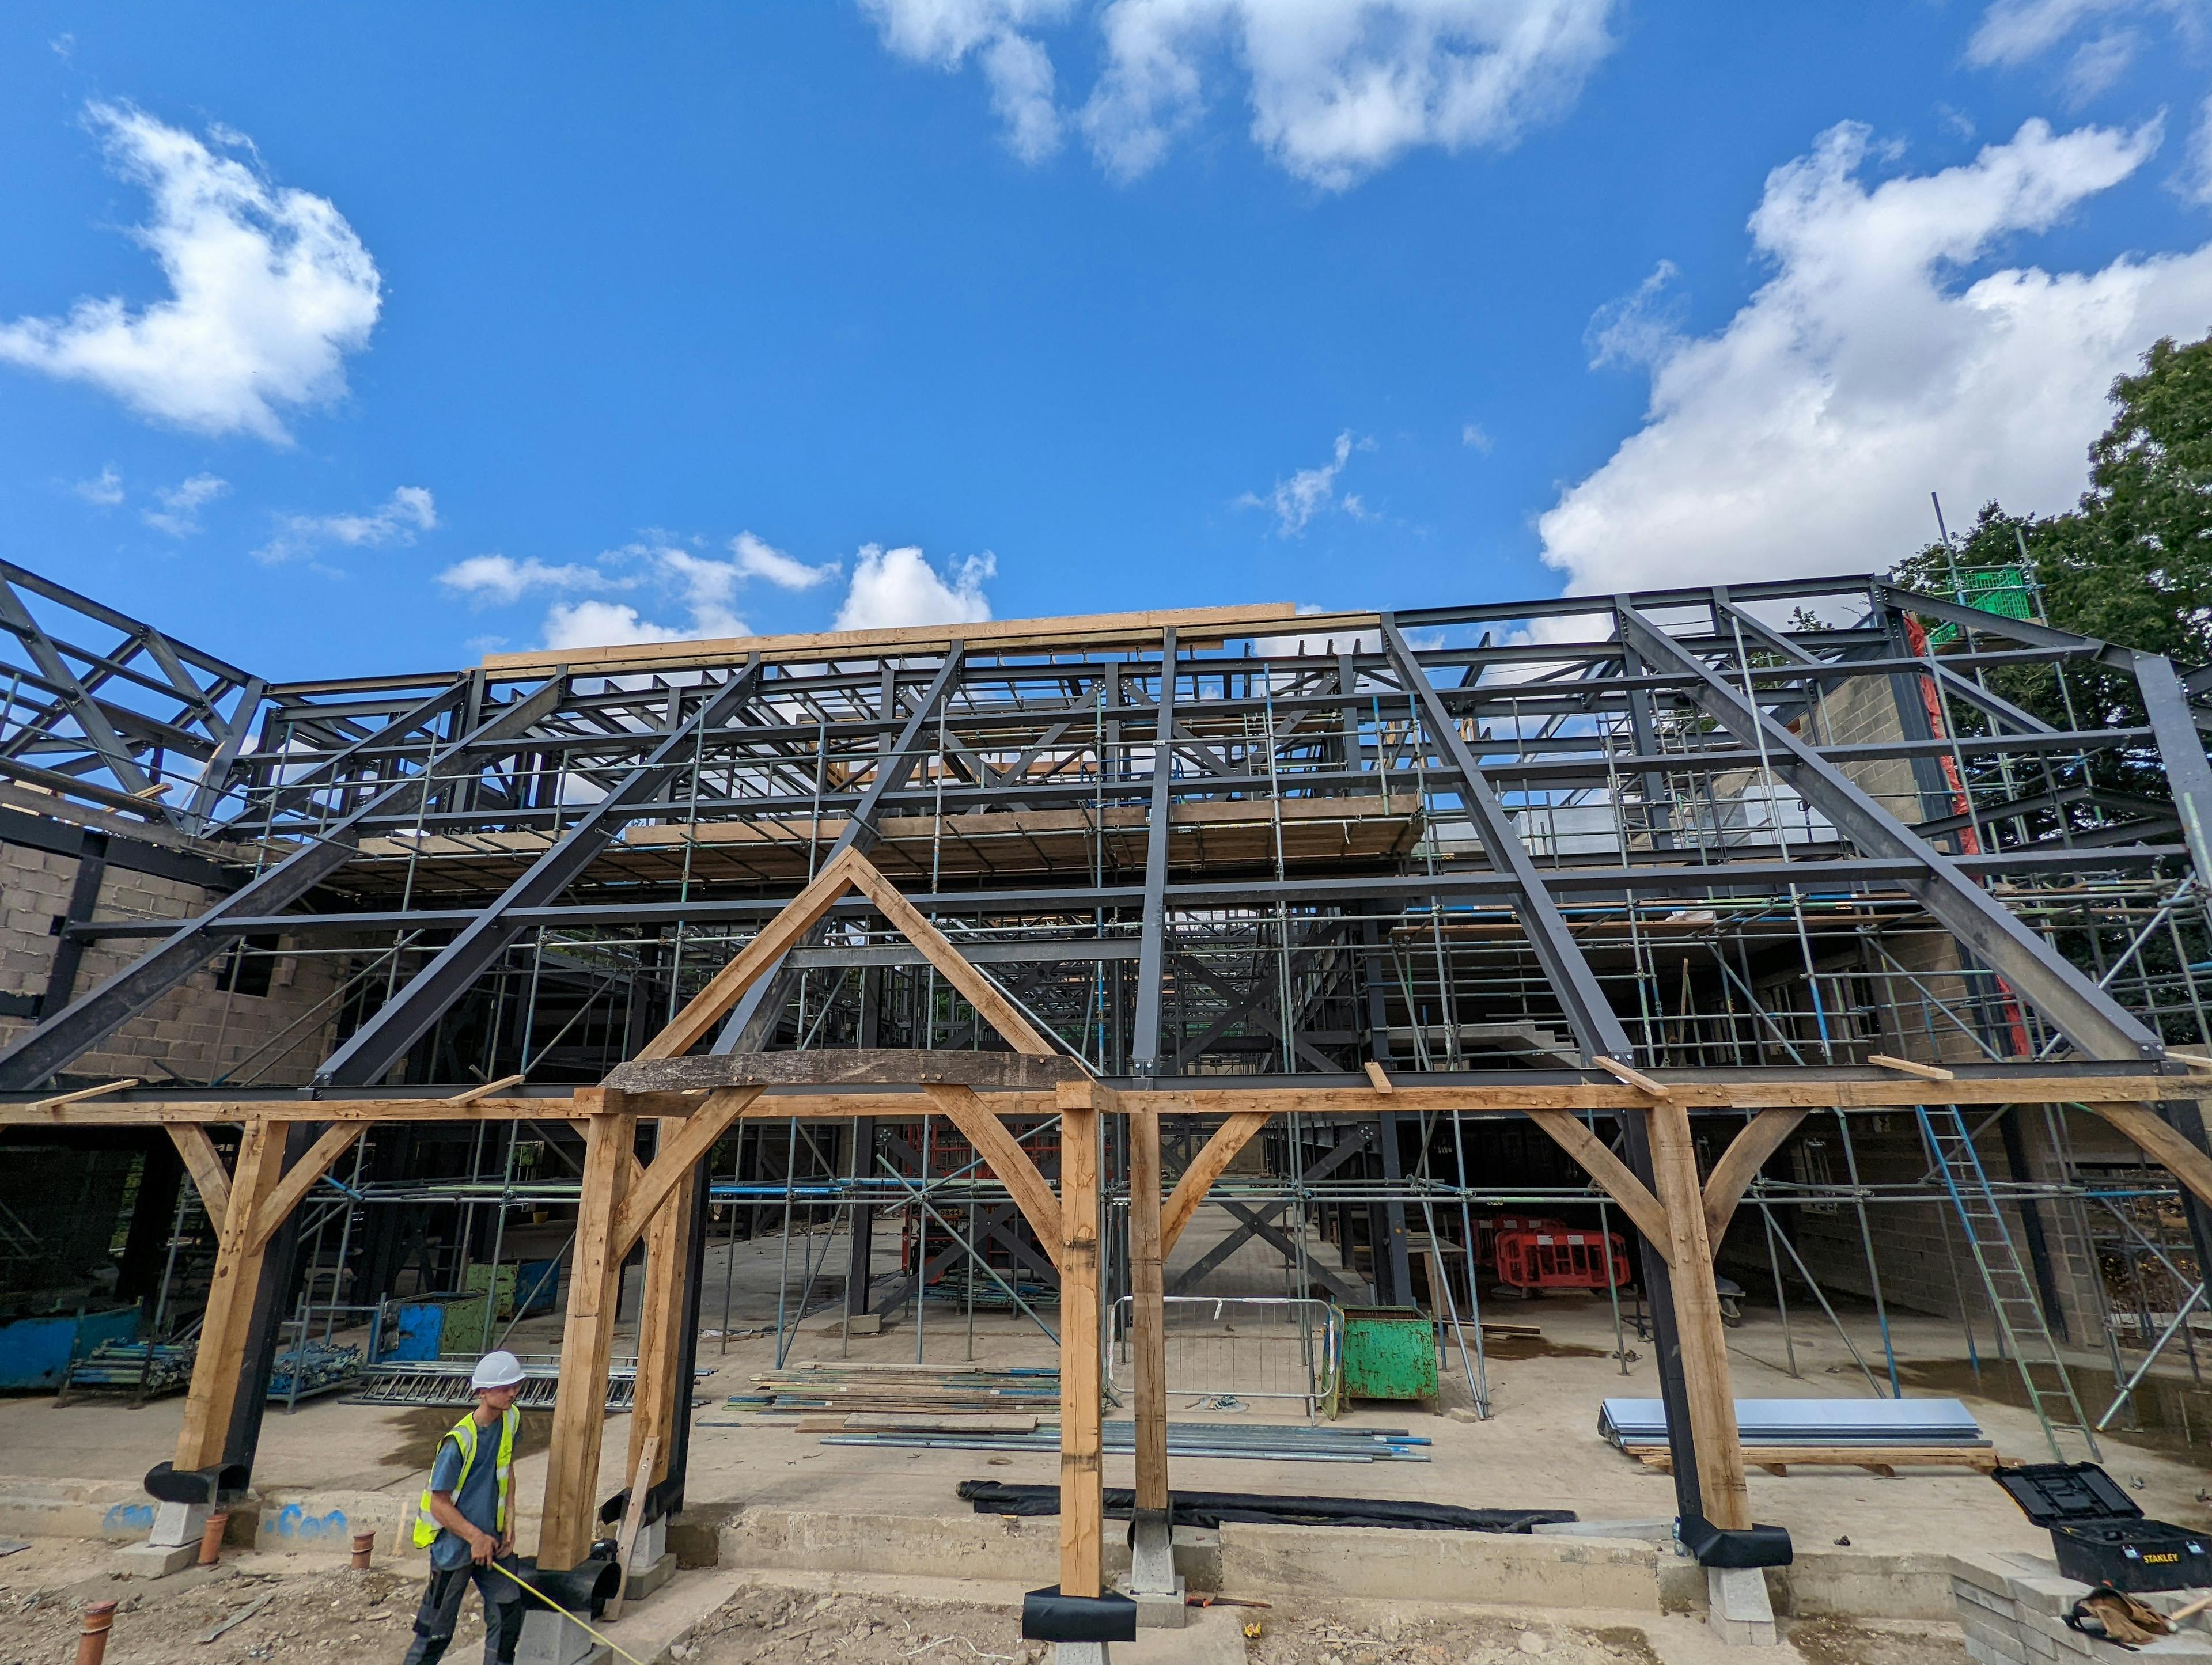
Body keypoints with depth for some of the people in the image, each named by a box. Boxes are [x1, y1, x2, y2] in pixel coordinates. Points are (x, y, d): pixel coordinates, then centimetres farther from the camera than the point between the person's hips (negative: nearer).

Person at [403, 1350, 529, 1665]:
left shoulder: (511, 1419, -5)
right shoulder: (459, 1441, -25)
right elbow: (439, 1503, -17)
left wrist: (508, 1526, 3)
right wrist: (476, 1538, -14)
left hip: (491, 1538, 6)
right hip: (454, 1544, -6)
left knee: (508, 1609, 6)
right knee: (438, 1628, 7)